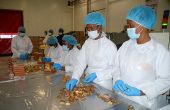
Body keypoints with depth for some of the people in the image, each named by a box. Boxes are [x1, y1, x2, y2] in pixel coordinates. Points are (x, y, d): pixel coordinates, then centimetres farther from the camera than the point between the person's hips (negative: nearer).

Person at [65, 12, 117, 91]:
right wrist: (74, 78, -18)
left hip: (103, 85, -4)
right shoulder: (87, 43, 1)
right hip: (88, 82, 4)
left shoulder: (110, 45, -15)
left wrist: (97, 75, -21)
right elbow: (81, 62, -5)